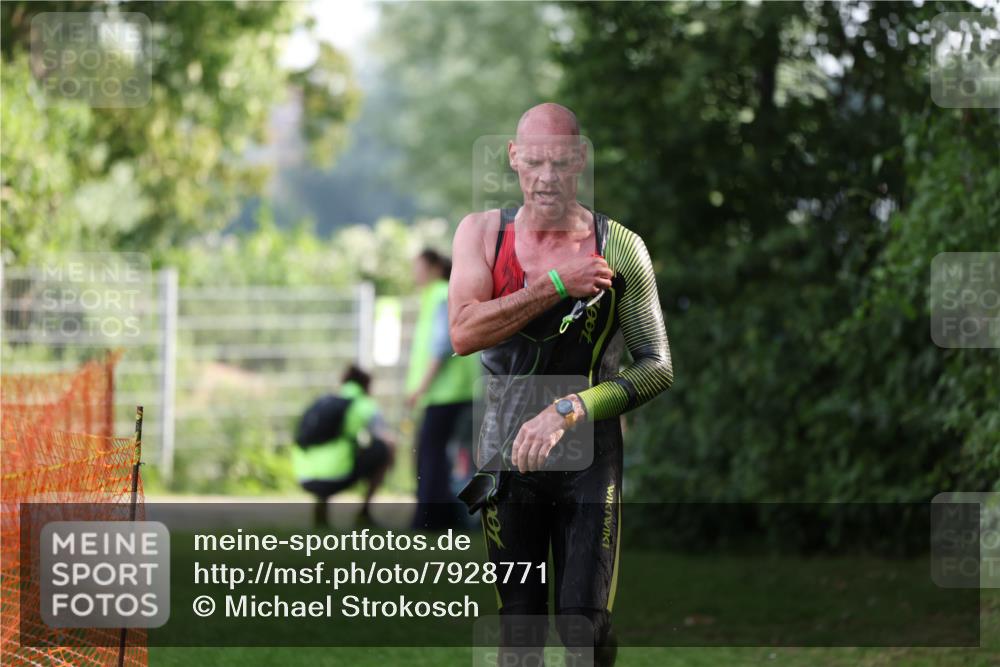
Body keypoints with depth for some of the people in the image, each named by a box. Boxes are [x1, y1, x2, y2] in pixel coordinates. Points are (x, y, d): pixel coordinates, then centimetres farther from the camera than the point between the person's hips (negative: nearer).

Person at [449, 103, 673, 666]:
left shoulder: (620, 248, -4)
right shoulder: (483, 233, 2)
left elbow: (658, 368, -5)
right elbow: (465, 333, -14)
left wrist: (569, 412, -17)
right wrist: (558, 285, -17)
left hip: (590, 459, -2)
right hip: (506, 460, 2)